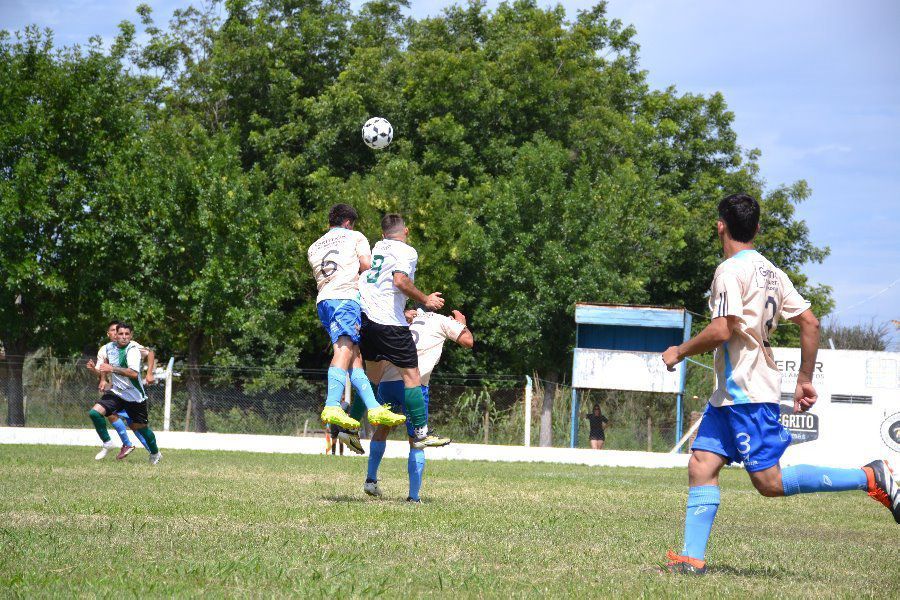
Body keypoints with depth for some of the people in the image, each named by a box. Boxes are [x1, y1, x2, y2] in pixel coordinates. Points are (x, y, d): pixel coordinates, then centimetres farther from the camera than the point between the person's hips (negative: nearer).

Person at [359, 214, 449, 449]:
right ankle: (421, 433, -3)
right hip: (389, 321, -8)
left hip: (364, 317, 8)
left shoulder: (376, 248, 18)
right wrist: (425, 300, -9)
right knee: (411, 375, -2)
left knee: (372, 374, 20)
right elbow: (400, 280, -21)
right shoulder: (406, 251, -4)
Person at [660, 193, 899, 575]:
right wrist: (805, 381, 18)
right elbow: (810, 323, 13)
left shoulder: (730, 271, -13)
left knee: (769, 482, -10)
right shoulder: (770, 271, 14)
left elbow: (721, 332, -21)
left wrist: (679, 352, -5)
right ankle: (692, 558, 0)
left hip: (747, 392, -10)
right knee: (701, 466, 5)